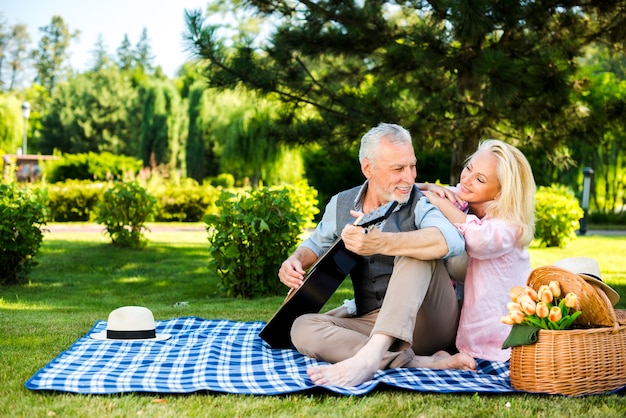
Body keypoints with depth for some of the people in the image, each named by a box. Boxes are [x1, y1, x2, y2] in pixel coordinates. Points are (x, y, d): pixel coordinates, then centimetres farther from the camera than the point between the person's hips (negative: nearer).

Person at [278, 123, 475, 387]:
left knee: (415, 252, -28)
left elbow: (452, 240, -31)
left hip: (431, 320, -4)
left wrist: (382, 243, -43)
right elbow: (317, 243, 27)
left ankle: (370, 356, -44)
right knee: (303, 328, -21)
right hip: (371, 322, 4)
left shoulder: (421, 204, -8)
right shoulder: (342, 204, 7)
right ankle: (421, 362, -35)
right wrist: (296, 260, 2)